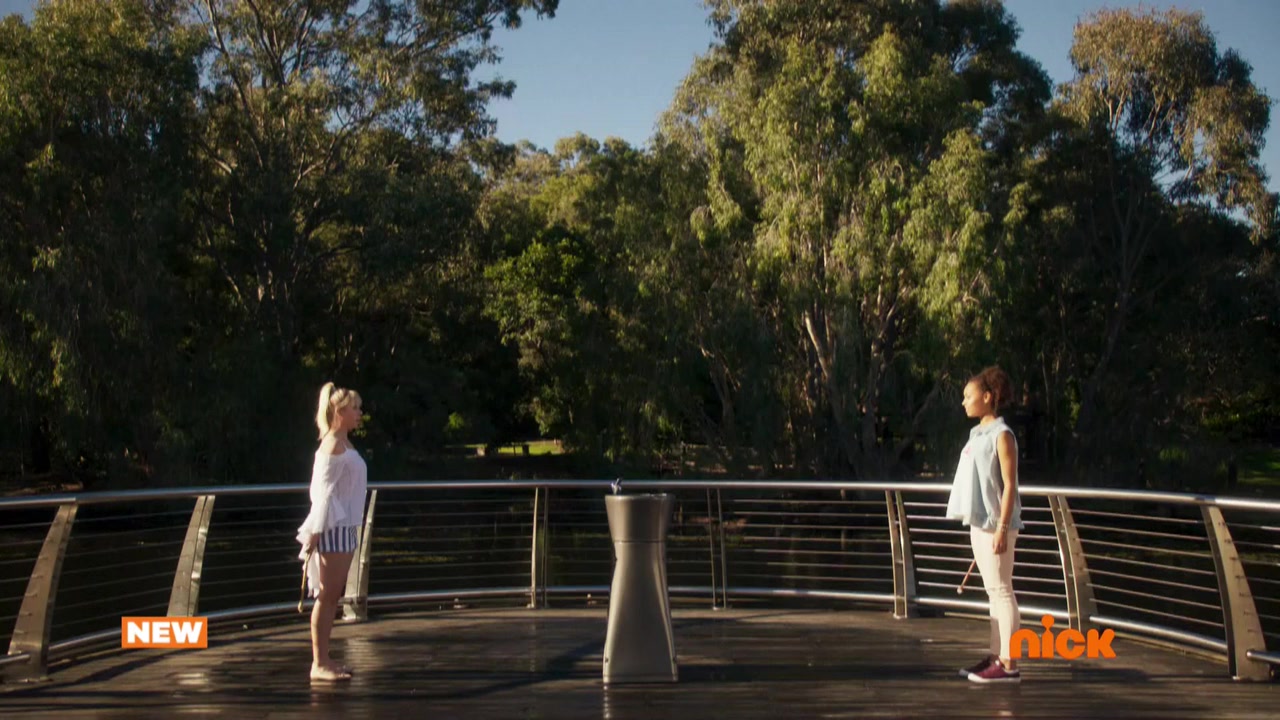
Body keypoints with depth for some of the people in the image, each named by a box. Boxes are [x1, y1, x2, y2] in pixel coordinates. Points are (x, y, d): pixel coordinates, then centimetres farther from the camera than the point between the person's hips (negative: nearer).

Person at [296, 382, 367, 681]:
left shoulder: (344, 444, 14)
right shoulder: (333, 445, -12)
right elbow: (323, 491, -16)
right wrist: (315, 533, -18)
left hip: (345, 528, 9)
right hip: (332, 530, -9)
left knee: (333, 596, 11)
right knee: (327, 596, -4)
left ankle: (324, 659, 18)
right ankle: (319, 663, 2)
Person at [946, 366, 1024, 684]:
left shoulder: (1002, 435, -11)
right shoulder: (978, 434, 14)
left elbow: (1009, 485, -15)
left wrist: (1002, 528, -19)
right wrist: (978, 525, 17)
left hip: (996, 524, -9)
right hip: (979, 522, 9)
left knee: (1001, 591, -6)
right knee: (993, 591, 12)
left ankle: (1009, 665, -3)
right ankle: (996, 657, 18)